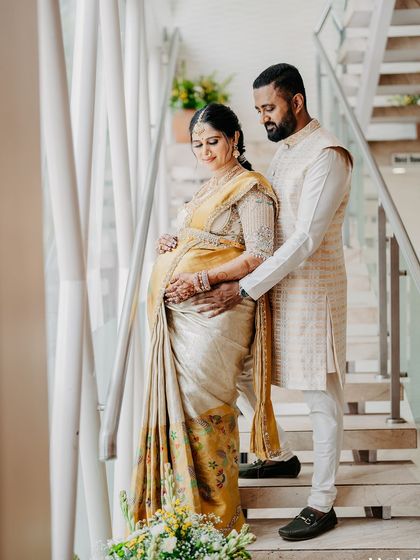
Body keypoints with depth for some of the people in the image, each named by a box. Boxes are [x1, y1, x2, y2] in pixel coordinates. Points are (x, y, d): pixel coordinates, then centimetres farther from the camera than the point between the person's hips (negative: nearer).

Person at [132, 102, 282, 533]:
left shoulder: (250, 188, -5)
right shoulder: (209, 187, 22)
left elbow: (258, 255, -14)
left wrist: (201, 280, -21)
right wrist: (172, 243, 8)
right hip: (179, 310, 9)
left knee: (201, 398, -9)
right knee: (176, 396, 6)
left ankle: (217, 510, 3)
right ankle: (183, 498, 16)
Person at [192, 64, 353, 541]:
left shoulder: (327, 157, -18)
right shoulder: (283, 149, 12)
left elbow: (306, 240, -25)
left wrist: (242, 289, -26)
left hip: (311, 289, -9)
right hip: (273, 285, 9)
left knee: (321, 399, 2)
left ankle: (322, 505, 15)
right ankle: (281, 455, 35)